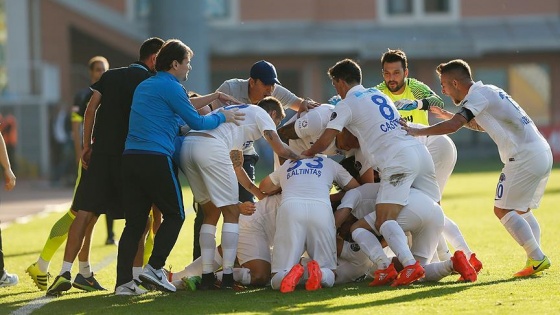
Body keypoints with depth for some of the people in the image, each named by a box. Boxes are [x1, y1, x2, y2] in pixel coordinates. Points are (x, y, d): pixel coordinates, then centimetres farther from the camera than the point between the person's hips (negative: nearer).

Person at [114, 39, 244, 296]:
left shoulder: (144, 86, 24)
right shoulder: (171, 87, -4)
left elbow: (180, 106, 35)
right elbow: (197, 122, -3)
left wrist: (213, 98, 36)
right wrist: (222, 116, 13)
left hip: (130, 157, 8)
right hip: (157, 159, -7)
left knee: (134, 222, 7)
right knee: (174, 215, 7)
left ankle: (123, 282, -1)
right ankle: (155, 267, -5)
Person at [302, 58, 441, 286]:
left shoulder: (346, 105, 4)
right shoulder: (378, 94, 26)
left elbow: (324, 142, -1)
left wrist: (306, 154, 18)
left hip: (398, 161, -8)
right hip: (420, 152, 8)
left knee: (384, 220, -14)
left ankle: (410, 265, -34)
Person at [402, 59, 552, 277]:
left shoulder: (478, 95, -9)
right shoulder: (488, 91, 21)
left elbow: (453, 126, -23)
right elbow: (481, 126, 37)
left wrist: (416, 131, -17)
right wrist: (450, 116, 27)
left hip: (525, 157, -10)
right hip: (543, 152, 10)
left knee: (503, 209, -5)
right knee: (521, 210, 18)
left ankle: (537, 259, -10)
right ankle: (536, 258, 8)